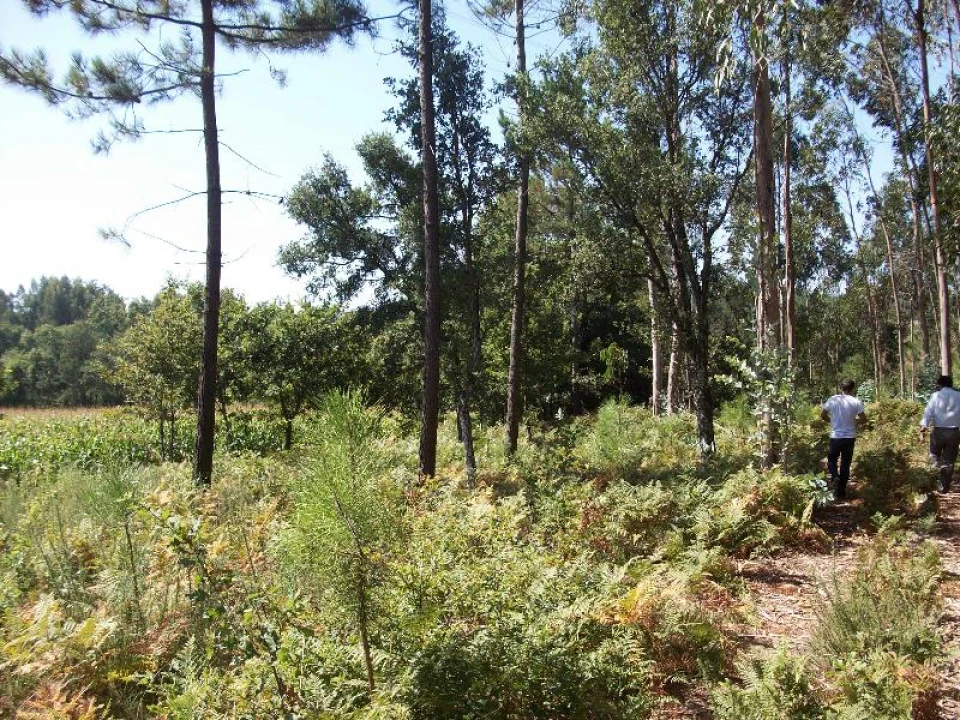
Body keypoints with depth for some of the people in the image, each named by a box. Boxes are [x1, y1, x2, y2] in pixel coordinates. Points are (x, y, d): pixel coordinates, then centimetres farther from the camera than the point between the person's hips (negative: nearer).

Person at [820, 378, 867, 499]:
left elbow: (822, 415, 0)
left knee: (831, 459, 18)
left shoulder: (832, 400, -6)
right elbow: (864, 419, -5)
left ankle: (835, 477, -12)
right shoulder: (856, 402, -6)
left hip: (835, 437, -1)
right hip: (850, 437, 1)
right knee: (845, 464, 9)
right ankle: (841, 492, 12)